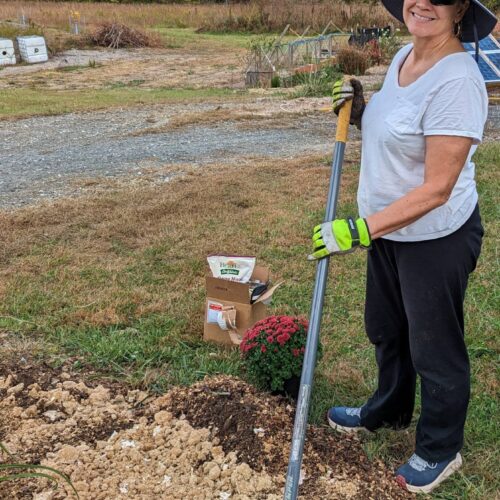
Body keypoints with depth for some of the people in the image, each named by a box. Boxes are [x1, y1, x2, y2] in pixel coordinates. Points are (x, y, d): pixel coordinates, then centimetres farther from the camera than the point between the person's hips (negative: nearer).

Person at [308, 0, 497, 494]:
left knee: (434, 347, 11)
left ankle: (439, 451, 36)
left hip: (436, 239, -9)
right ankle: (389, 410, 52)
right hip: (389, 230, 9)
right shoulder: (404, 56, 1)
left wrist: (359, 230, -29)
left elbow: (437, 188, -28)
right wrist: (359, 110, -5)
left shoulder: (456, 80, -27)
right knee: (385, 328, 26)